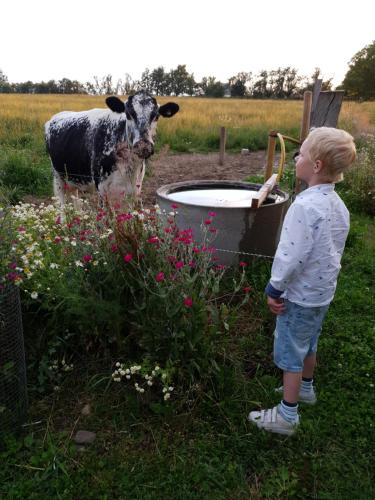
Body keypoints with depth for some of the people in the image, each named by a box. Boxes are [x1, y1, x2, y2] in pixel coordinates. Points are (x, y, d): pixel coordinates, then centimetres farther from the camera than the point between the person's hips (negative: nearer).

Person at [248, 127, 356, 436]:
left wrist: (274, 289, -15)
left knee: (290, 351, 7)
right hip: (324, 291, 9)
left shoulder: (305, 206, -28)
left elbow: (291, 255, -28)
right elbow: (335, 249, 10)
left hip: (300, 296, -8)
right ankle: (305, 388, 49)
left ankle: (287, 415, 22)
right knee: (309, 343, 27)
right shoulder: (338, 204, 0)